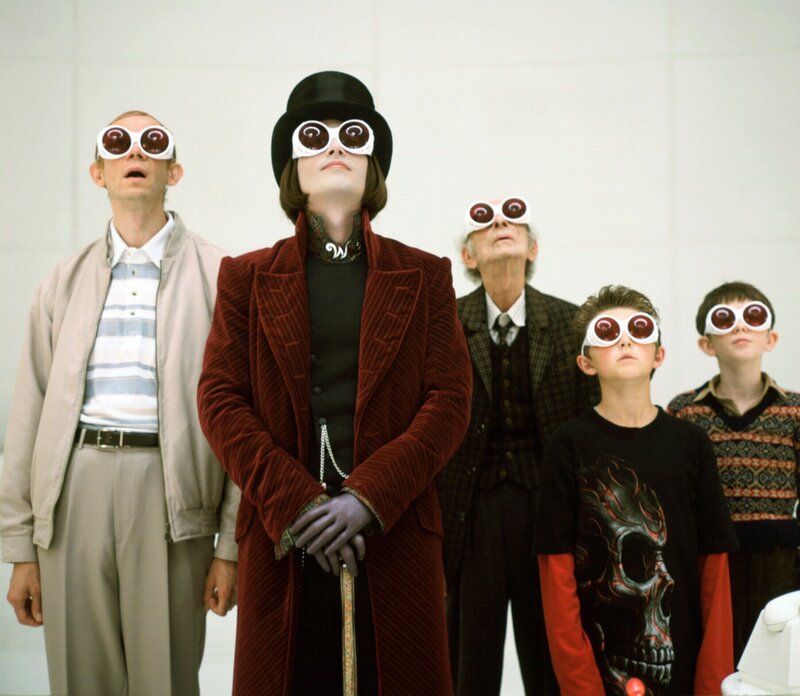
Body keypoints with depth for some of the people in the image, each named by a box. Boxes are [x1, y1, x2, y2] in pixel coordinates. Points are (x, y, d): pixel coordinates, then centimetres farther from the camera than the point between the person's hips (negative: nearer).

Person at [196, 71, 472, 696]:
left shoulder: (423, 276, 10)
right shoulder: (248, 278, 11)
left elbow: (451, 400, 1)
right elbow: (219, 399, 1)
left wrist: (368, 497, -12)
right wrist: (294, 504, -12)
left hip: (395, 532, 0)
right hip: (281, 539, 0)